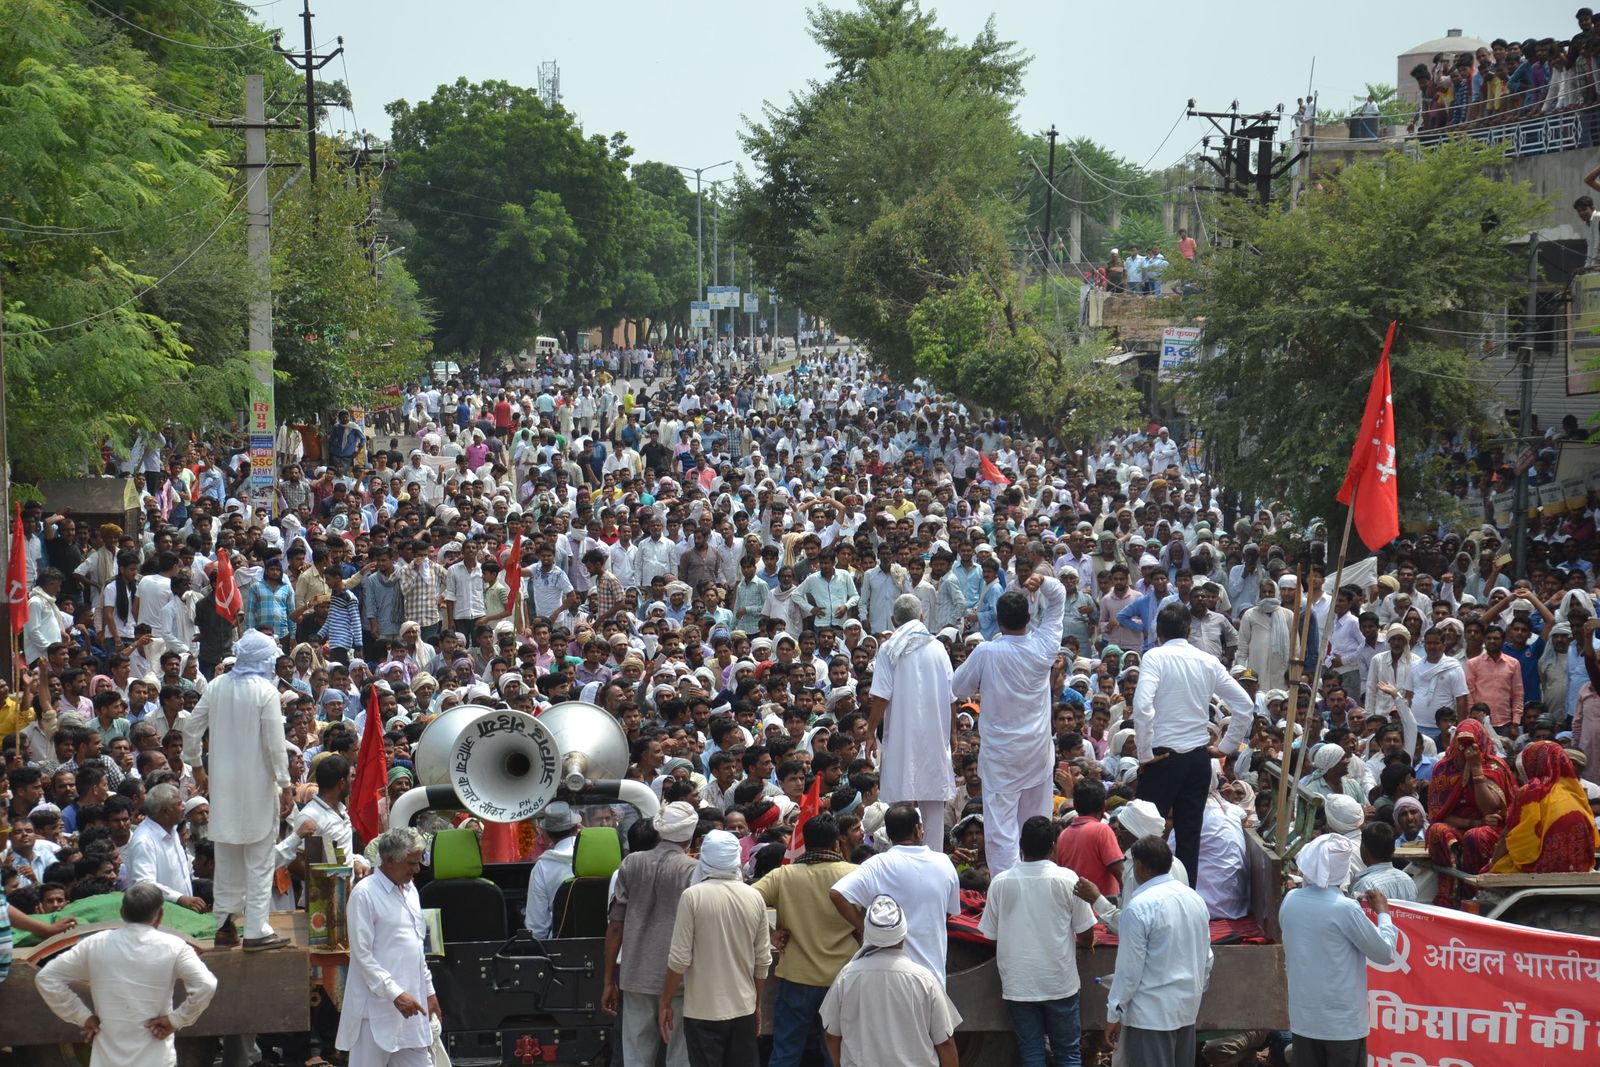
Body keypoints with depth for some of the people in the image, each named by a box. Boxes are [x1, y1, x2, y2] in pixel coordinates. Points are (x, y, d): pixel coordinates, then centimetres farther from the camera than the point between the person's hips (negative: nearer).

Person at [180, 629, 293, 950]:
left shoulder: (217, 686, 2)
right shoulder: (266, 691, -13)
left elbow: (191, 728, 5)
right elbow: (275, 743, -15)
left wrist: (196, 767, 18)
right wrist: (284, 782, -5)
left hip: (223, 787, 5)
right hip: (257, 785, -5)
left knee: (227, 860, 16)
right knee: (259, 861, 1)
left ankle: (225, 926, 19)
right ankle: (256, 931, -1)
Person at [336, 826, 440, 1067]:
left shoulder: (410, 891, 14)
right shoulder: (364, 894, -11)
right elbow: (362, 954, -15)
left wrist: (428, 990, 19)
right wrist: (395, 993, -21)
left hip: (411, 1002, 8)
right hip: (378, 1006, -8)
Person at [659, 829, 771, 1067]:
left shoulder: (693, 896, -12)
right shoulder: (754, 898, 1)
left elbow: (680, 959, -12)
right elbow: (763, 960, 6)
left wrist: (665, 1003, 0)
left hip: (703, 1011, -4)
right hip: (744, 1008, 4)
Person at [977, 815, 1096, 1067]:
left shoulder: (1000, 882, -5)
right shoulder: (1067, 879, -8)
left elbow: (991, 934, 2)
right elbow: (1084, 930, -4)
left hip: (1019, 983, 1)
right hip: (1060, 981, -1)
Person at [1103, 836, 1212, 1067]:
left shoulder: (1140, 906, -16)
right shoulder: (1194, 899, 7)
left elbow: (1129, 967, -15)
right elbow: (1206, 957, 13)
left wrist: (1114, 1014, -8)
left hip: (1151, 1013, -7)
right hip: (1187, 1008, 7)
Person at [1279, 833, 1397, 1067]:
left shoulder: (1290, 902, 0)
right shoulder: (1345, 909, -18)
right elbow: (1385, 953, -10)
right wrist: (1383, 912, 4)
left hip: (1303, 1018, 5)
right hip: (1343, 1021, -5)